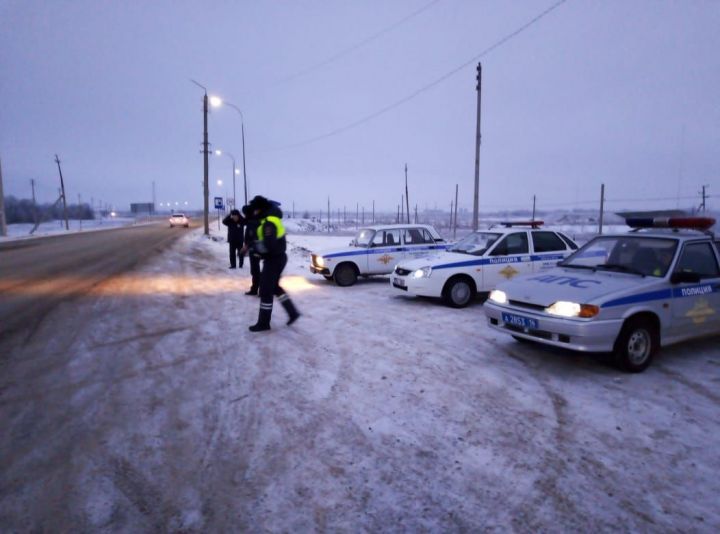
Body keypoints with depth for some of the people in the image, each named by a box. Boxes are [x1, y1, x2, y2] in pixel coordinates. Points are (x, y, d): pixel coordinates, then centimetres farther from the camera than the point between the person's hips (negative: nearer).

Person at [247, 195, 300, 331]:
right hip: (277, 258, 10)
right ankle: (293, 312, 24)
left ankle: (263, 323, 9)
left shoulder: (269, 223, -24)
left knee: (265, 290, -1)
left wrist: (255, 246, -14)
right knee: (275, 287, 22)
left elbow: (268, 245, -32)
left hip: (273, 260, -10)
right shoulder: (272, 218, 7)